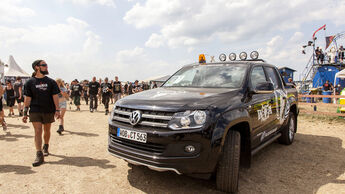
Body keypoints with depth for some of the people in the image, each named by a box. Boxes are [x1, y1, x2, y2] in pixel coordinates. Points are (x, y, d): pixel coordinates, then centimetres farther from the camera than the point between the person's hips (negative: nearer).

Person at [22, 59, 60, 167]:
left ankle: (46, 147, 35)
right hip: (35, 111, -1)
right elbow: (27, 98, 2)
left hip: (49, 111, 1)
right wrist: (25, 113, -1)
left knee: (47, 131, 13)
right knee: (37, 131, -7)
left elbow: (55, 96, 0)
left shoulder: (51, 82, 3)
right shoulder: (30, 82, 2)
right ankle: (39, 155, -6)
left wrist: (57, 110, -8)